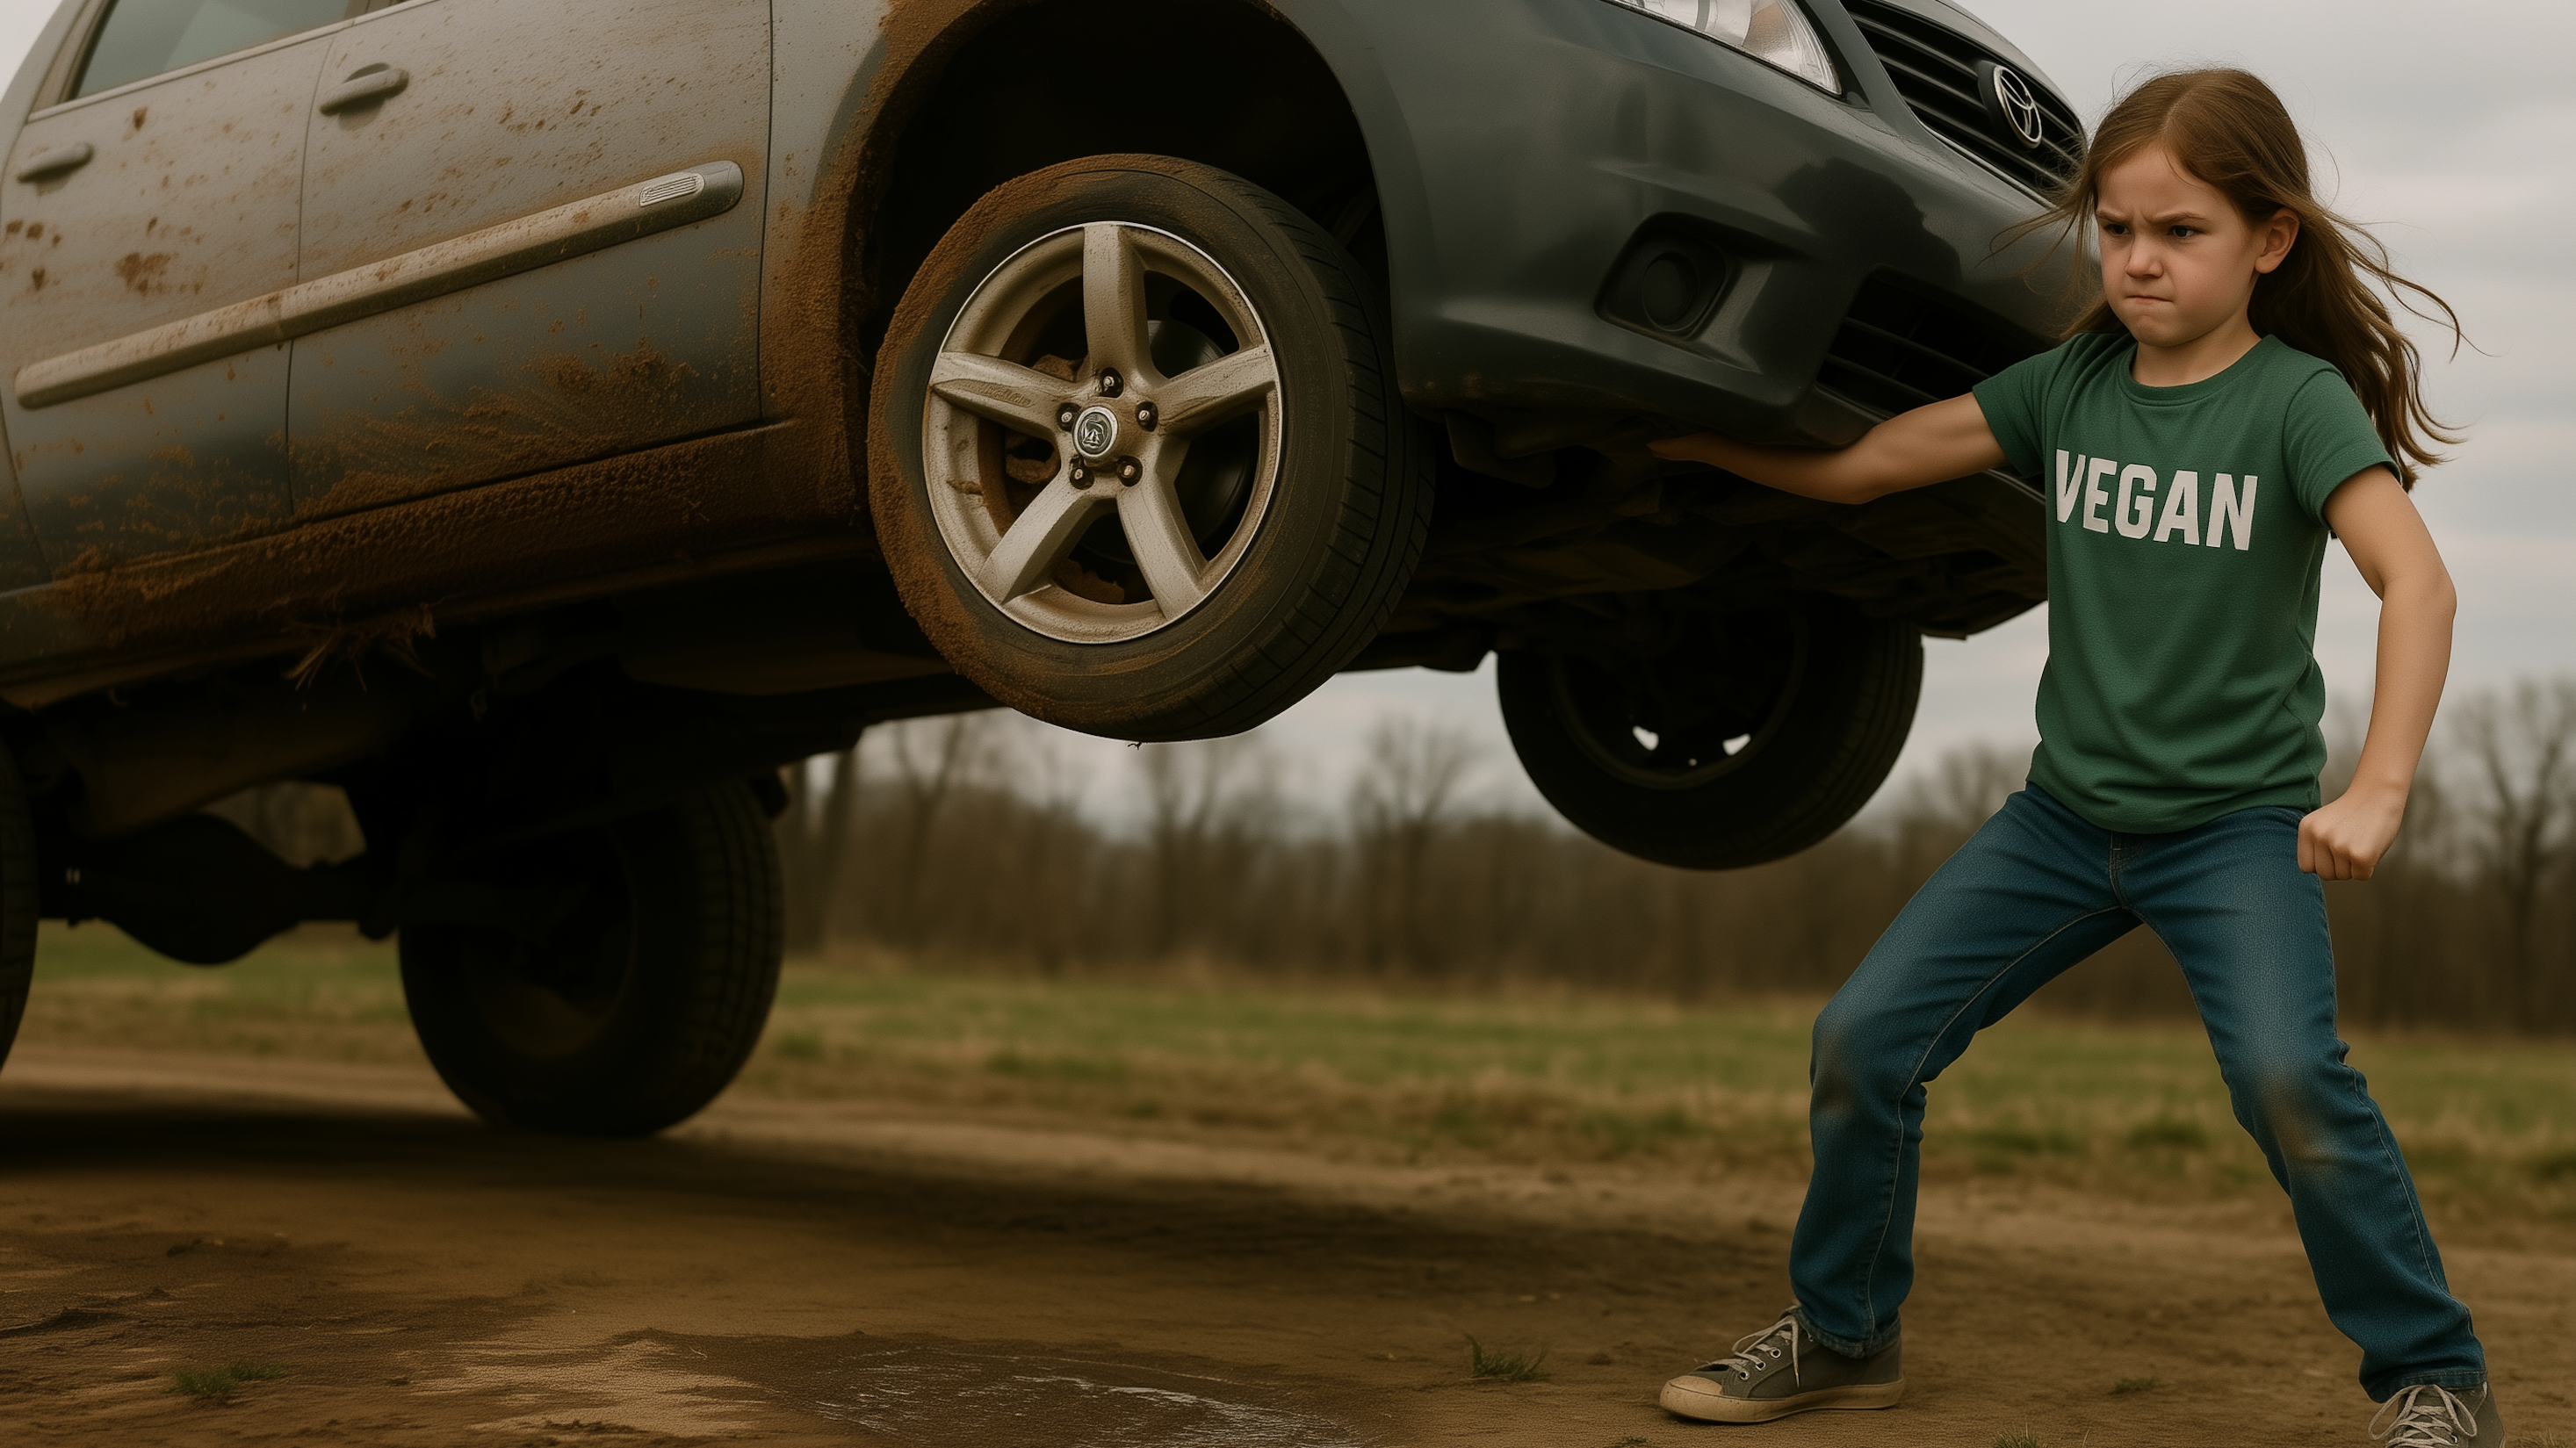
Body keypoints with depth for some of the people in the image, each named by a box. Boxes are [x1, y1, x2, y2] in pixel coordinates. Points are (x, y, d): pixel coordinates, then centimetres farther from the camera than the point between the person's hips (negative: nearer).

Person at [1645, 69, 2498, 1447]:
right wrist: (1671, 435, 0)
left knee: (2285, 1074, -26)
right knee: (1862, 1038, -3)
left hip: (2240, 821, -4)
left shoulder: (2297, 399, -11)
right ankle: (1841, 1334, 18)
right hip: (2067, 813, 5)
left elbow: (2415, 577, -21)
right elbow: (1857, 465, 3)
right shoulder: (2068, 386, 1)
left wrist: (2376, 788, -32)